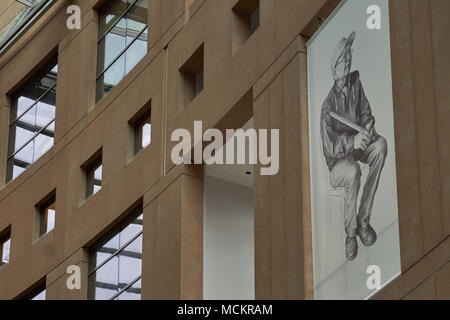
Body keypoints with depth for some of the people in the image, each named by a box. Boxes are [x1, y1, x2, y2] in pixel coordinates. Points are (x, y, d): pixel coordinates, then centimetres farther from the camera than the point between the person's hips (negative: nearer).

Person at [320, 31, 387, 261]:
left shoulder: (355, 82, -5)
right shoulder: (328, 104, -22)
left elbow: (366, 112, 4)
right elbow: (330, 147, -22)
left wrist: (368, 128, -18)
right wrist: (352, 141, -37)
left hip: (357, 143, 6)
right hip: (337, 160, -6)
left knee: (381, 145, -23)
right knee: (353, 171, -36)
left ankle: (364, 218, -15)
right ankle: (351, 231, -14)